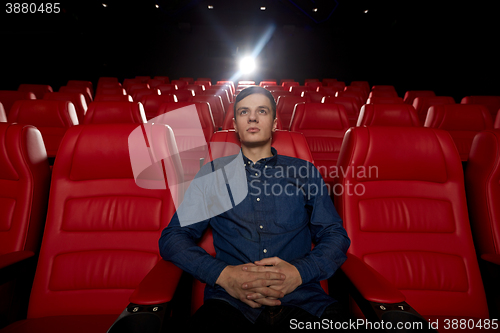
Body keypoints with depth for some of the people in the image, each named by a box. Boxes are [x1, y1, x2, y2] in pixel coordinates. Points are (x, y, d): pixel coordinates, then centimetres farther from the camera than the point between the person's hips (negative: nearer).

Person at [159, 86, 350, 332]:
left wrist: (299, 272, -9)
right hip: (231, 299, -1)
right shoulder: (212, 173, 14)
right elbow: (172, 237, 7)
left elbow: (336, 236, 12)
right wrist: (222, 274, -12)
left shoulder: (306, 173, 15)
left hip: (301, 300, 2)